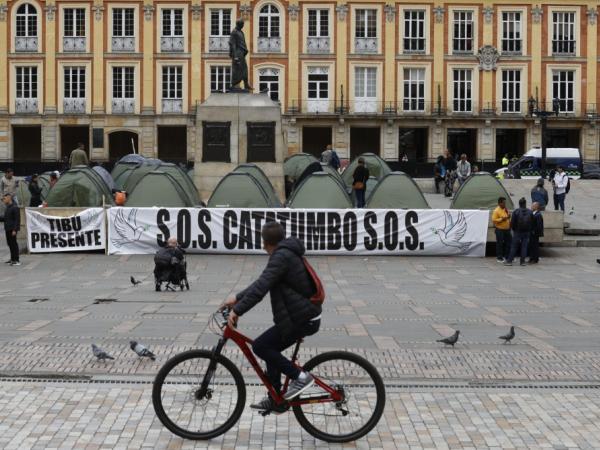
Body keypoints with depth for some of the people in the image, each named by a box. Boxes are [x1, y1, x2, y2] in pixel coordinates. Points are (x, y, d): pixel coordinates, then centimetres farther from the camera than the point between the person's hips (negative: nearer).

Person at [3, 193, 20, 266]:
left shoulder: (14, 208, -14)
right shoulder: (8, 207, 15)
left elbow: (17, 220, -17)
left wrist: (14, 230, -21)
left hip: (12, 229, -9)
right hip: (8, 229, 9)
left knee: (13, 243, -7)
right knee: (10, 243, 13)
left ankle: (16, 260, -3)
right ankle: (12, 259, 22)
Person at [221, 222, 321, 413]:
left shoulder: (281, 256, -17)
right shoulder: (287, 254, 16)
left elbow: (261, 287, -26)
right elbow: (262, 282, 20)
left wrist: (237, 310, -26)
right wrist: (237, 298, 16)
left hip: (302, 318, -10)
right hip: (304, 314, 10)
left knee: (260, 346, -9)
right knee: (270, 348, 16)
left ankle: (300, 377, -5)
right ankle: (276, 401, 23)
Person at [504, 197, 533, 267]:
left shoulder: (516, 212, -11)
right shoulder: (530, 212, 0)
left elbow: (512, 223, -7)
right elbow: (532, 223, 5)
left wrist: (514, 229, 10)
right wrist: (530, 230, 17)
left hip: (518, 232, -2)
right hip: (527, 232, 2)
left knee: (514, 246, 2)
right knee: (524, 246, 7)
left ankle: (509, 261, 0)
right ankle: (522, 261, 6)